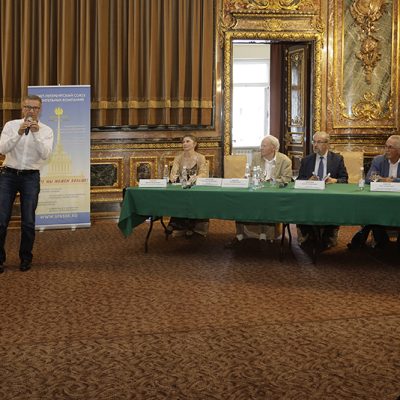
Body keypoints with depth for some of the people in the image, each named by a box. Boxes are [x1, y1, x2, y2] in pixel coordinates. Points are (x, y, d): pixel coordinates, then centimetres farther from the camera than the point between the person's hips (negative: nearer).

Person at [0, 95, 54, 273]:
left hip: (31, 177, 0)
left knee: (28, 222, 2)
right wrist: (19, 133, -24)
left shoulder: (46, 130, 1)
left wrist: (36, 134, -23)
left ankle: (26, 258, 19)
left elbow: (45, 154, -13)